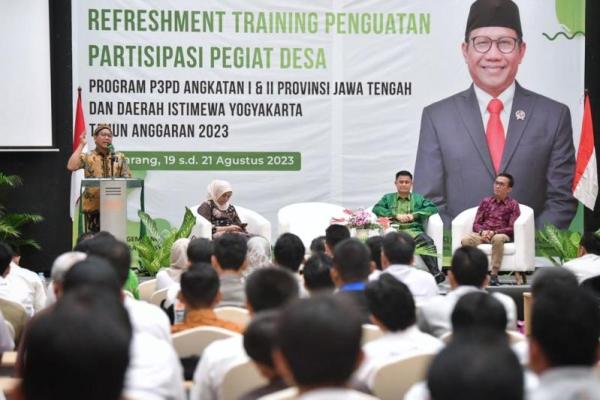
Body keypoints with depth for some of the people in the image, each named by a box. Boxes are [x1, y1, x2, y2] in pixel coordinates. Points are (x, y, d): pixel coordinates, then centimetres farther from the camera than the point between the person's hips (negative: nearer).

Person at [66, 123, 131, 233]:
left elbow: (127, 179, 7)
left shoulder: (119, 157, 12)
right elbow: (71, 166, -13)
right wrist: (81, 145, -8)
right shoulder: (87, 157, 4)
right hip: (93, 206, -2)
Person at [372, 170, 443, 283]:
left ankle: (435, 273, -43)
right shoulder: (388, 198, 28)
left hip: (414, 230, 1)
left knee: (428, 241, -34)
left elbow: (432, 208, 12)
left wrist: (414, 215, -1)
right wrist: (396, 216, -2)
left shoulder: (418, 198, 28)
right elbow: (376, 208, 10)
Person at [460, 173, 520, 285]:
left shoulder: (513, 204, 9)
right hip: (482, 234, 3)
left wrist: (494, 232, -17)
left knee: (498, 239, -41)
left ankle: (494, 275, -39)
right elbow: (476, 224, 13)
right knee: (465, 240, -31)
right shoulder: (485, 202, 18)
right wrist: (482, 232, -11)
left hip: (501, 234, -3)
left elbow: (512, 228, -2)